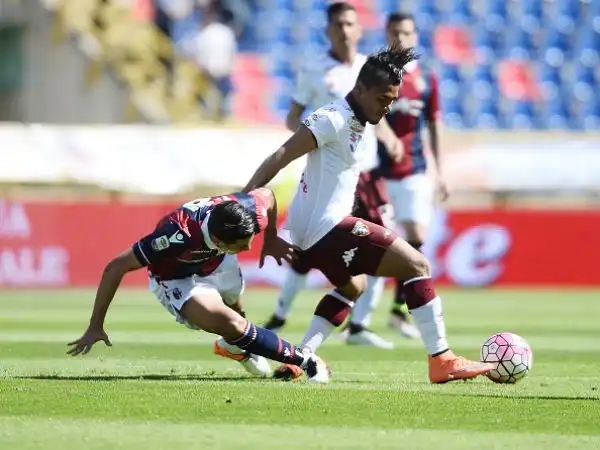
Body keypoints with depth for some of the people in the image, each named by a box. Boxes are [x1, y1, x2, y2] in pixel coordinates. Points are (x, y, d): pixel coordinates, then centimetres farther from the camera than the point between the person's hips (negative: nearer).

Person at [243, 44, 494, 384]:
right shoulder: (334, 119, -15)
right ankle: (442, 361, -12)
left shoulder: (358, 123, 14)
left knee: (353, 286, 35)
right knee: (418, 265, -8)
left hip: (309, 232, 10)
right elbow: (280, 158, -19)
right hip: (325, 227, -10)